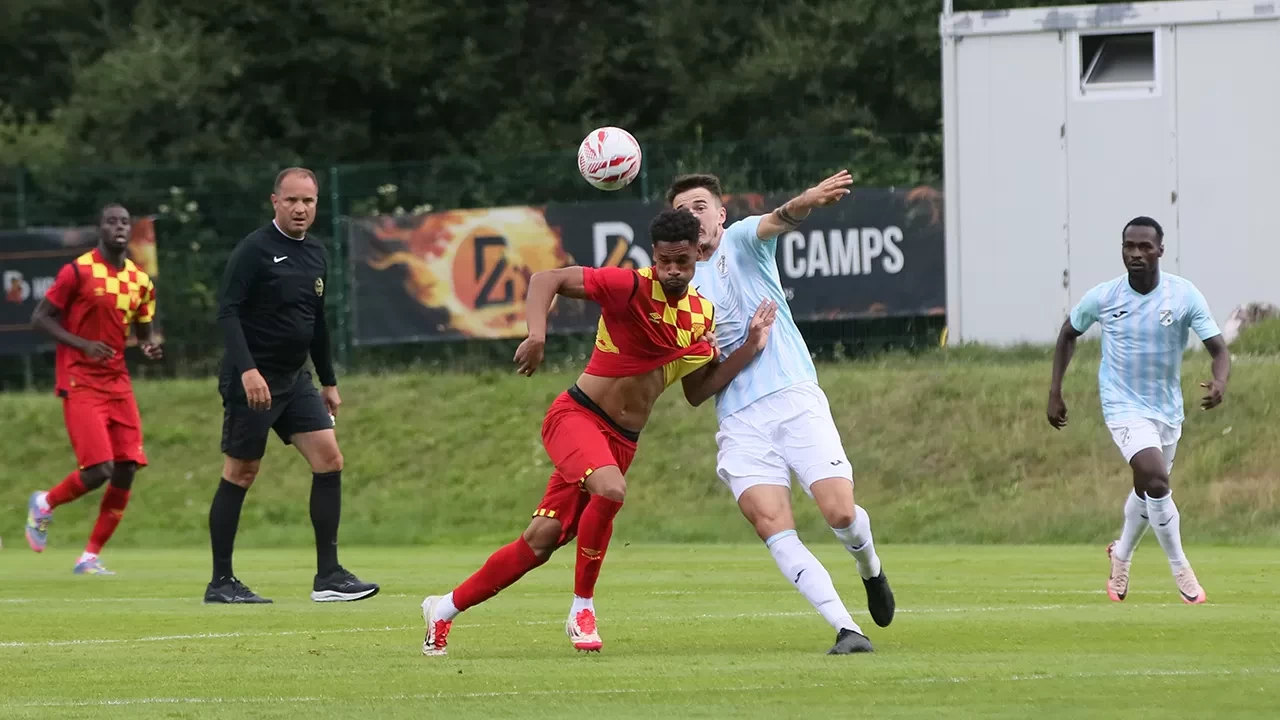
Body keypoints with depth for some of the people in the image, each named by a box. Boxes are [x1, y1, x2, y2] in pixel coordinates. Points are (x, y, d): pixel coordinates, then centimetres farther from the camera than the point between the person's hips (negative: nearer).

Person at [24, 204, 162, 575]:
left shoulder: (140, 281, 9)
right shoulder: (78, 272, -8)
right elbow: (40, 318, -7)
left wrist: (149, 347, -4)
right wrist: (83, 345, -19)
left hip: (118, 382, 6)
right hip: (81, 382, -6)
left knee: (127, 470, -4)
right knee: (98, 470, -16)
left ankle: (91, 557, 8)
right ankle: (44, 504, 15)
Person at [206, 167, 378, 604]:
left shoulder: (316, 256, 12)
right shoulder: (254, 251, -11)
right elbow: (227, 311, -18)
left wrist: (328, 381, 22)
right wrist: (247, 369, -28)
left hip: (294, 380, 7)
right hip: (252, 382, -7)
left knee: (329, 460, -3)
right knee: (240, 474, -2)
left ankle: (328, 576, -1)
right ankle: (220, 582, 6)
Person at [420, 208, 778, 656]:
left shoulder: (703, 316, 5)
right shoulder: (631, 287, -15)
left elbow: (697, 392, 11)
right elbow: (546, 280, -16)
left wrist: (750, 350, 1)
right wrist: (537, 336, -31)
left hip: (622, 441, 6)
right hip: (577, 416, -6)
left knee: (542, 540, 3)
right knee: (610, 490, -36)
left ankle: (445, 608, 19)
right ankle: (582, 610, -17)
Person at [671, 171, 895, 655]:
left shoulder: (742, 241, 8)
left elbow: (776, 221, -18)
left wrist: (804, 202, -41)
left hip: (794, 399, -3)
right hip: (739, 421, 3)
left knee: (840, 512, -14)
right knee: (773, 528, -18)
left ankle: (870, 572, 21)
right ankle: (846, 628, -19)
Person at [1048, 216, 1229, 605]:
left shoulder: (1184, 295, -11)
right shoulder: (1102, 298, -10)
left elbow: (1218, 349, -13)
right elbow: (1068, 333, 9)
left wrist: (1219, 382, -36)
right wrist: (1055, 393, 6)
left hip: (1168, 409, 3)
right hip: (1125, 407, -3)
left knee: (1148, 489, 19)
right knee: (1156, 479, -23)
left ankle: (1121, 555, 47)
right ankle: (1181, 570, -11)